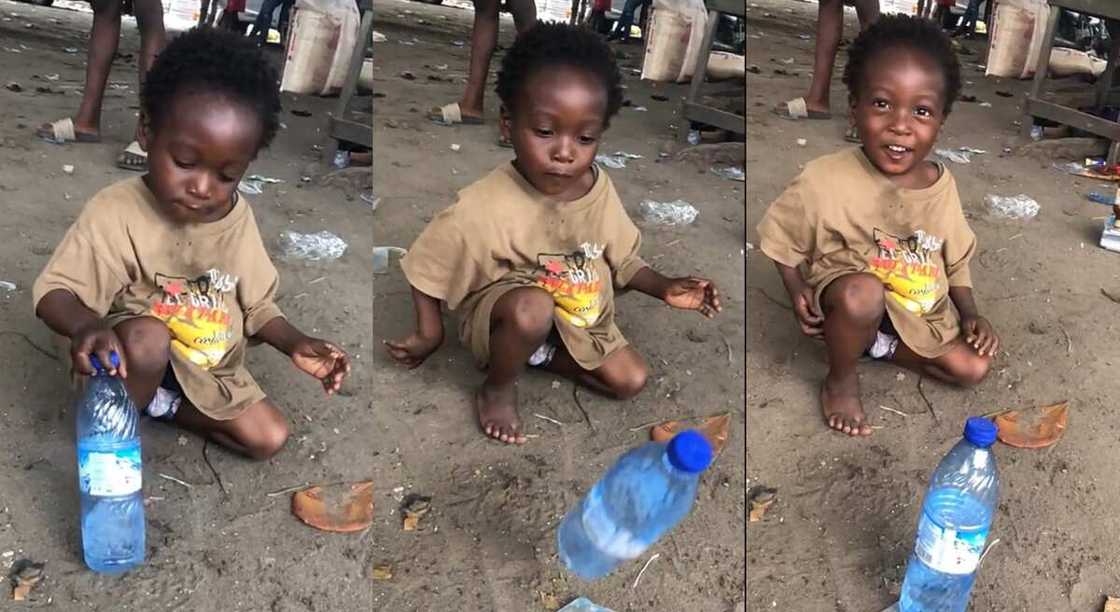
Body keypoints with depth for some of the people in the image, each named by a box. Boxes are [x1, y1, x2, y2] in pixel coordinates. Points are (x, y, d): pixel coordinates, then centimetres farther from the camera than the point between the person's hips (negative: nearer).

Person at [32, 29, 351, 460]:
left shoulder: (238, 218, -7)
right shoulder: (116, 210, -21)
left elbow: (256, 303, 4)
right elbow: (55, 291, -22)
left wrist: (294, 343, -16)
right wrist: (85, 325, -46)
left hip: (210, 371, 5)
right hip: (137, 360, -4)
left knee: (270, 438, -7)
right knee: (146, 337, -36)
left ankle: (158, 405, 7)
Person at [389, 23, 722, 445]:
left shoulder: (599, 190, -14)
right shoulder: (482, 208, -31)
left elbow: (621, 259, 1)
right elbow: (427, 267, -16)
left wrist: (663, 287, -14)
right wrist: (430, 334, -13)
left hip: (579, 321, 6)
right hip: (501, 312, -5)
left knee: (632, 380, 1)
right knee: (533, 307, -38)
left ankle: (536, 356, 15)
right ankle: (498, 389, -8)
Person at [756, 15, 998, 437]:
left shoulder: (941, 185, -8)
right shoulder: (826, 180, -22)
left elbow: (956, 259, 7)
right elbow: (782, 236, -7)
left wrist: (970, 314, -5)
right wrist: (798, 291, -18)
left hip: (921, 312, 5)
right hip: (846, 295, -5)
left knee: (973, 367, -7)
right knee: (863, 293, -38)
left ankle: (875, 346, 9)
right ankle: (841, 378, -9)